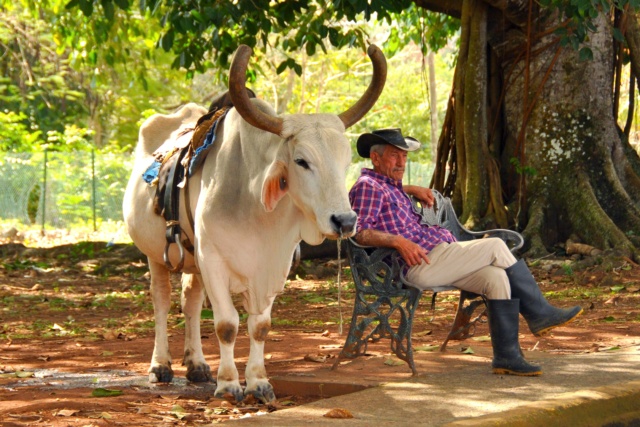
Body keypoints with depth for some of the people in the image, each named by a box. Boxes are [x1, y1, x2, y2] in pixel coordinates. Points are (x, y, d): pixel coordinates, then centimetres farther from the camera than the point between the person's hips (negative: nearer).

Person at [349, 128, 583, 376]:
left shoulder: (389, 186, 25)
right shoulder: (368, 186, -5)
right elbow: (358, 232, -17)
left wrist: (410, 190, 33)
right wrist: (398, 241, -27)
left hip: (434, 260, 10)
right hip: (420, 263, -10)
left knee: (497, 277, -9)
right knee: (496, 247, -10)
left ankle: (506, 356, -10)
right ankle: (539, 313, 1)